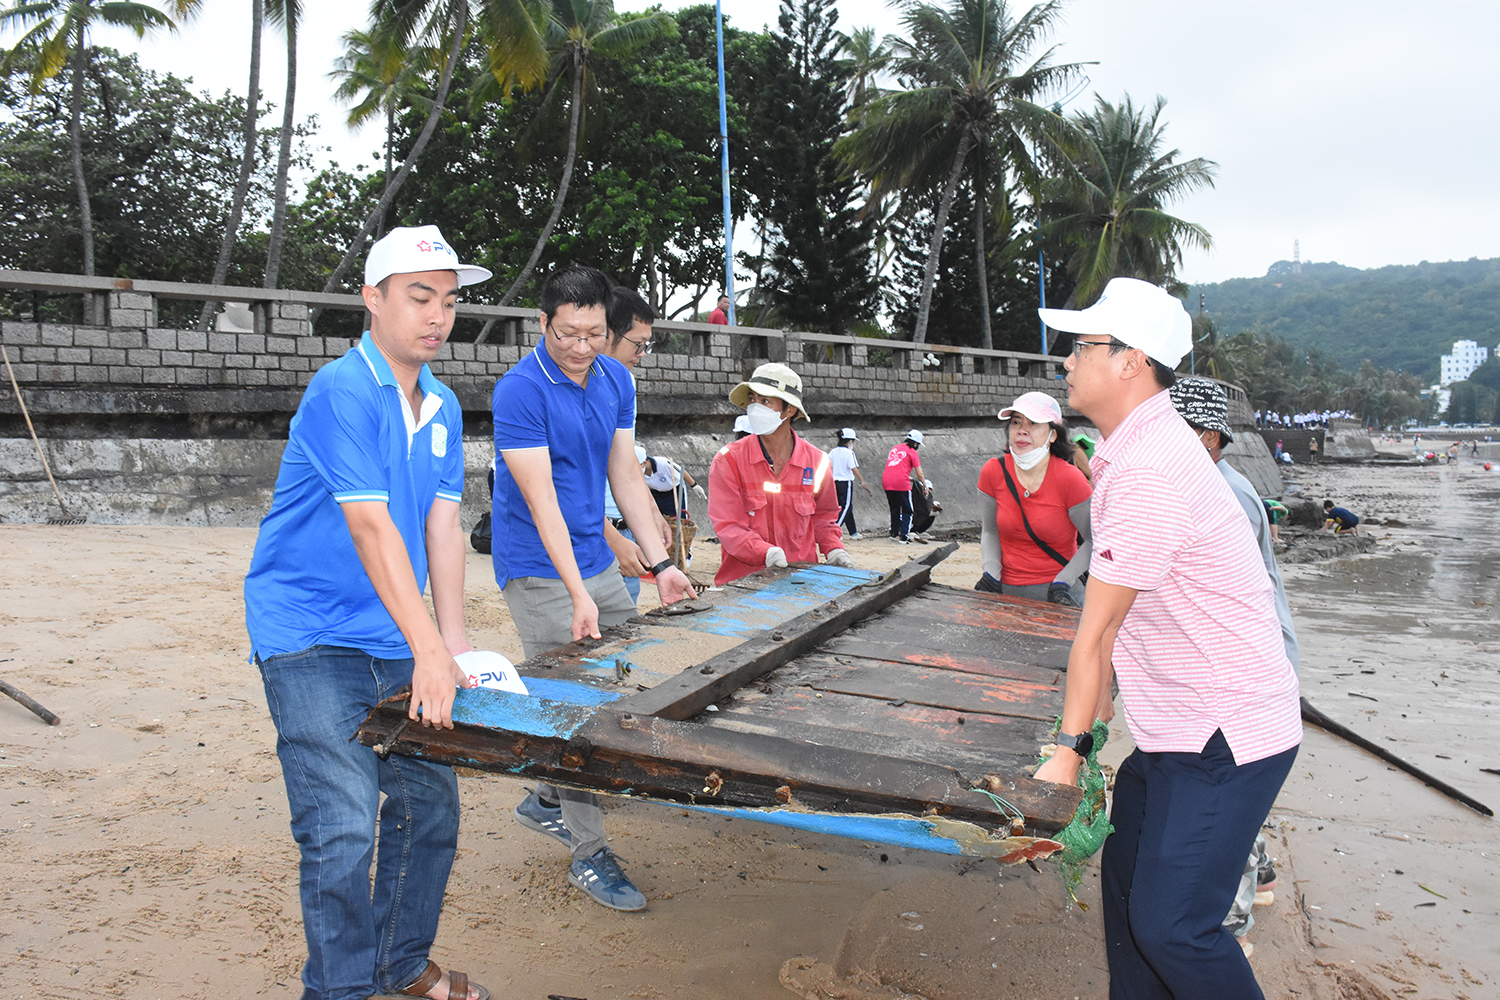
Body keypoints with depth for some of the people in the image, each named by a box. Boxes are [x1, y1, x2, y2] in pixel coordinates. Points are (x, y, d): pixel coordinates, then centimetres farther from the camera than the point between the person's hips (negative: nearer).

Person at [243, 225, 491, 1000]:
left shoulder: (442, 407, 9)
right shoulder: (341, 393, -16)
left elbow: (441, 525, 6)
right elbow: (372, 529, -23)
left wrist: (453, 640, -2)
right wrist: (430, 650, -26)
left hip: (398, 644, 8)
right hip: (312, 641, -7)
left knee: (430, 807, 11)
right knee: (343, 831, -10)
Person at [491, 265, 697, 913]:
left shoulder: (616, 380, 4)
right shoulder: (520, 392, -17)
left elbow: (626, 476, 7)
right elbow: (542, 502, -22)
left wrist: (660, 564, 1)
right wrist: (577, 596, -27)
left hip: (597, 562, 8)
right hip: (539, 571, -7)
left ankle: (547, 801, 30)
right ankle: (589, 855, 7)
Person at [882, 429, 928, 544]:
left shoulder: (895, 448, 22)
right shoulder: (911, 452, 3)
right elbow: (919, 473, 0)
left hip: (886, 483, 6)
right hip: (901, 483, -6)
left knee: (894, 509, 21)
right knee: (907, 511, 3)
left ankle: (894, 534, 25)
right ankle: (903, 537, -4)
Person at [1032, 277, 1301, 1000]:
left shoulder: (1152, 467, -24)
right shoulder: (1130, 454, 9)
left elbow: (1096, 632, -19)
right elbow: (1114, 625, 11)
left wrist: (1070, 750, -12)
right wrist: (1095, 729, 12)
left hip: (1226, 737, -10)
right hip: (1176, 729, 10)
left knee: (1169, 927, -7)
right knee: (1125, 885, 16)